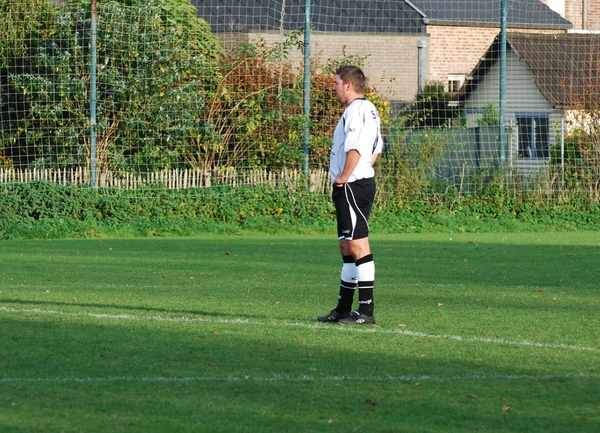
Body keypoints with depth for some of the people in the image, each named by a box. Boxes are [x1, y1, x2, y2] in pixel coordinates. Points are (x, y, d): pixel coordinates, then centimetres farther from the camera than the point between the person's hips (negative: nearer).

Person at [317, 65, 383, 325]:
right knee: (346, 247, 14)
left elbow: (354, 149, -25)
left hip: (352, 187, -11)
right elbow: (376, 148, 25)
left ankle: (366, 310, -10)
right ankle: (343, 308, 20)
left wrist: (344, 177, -15)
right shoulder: (369, 110, 17)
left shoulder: (356, 110, -15)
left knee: (357, 246, -10)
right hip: (362, 182, 11)